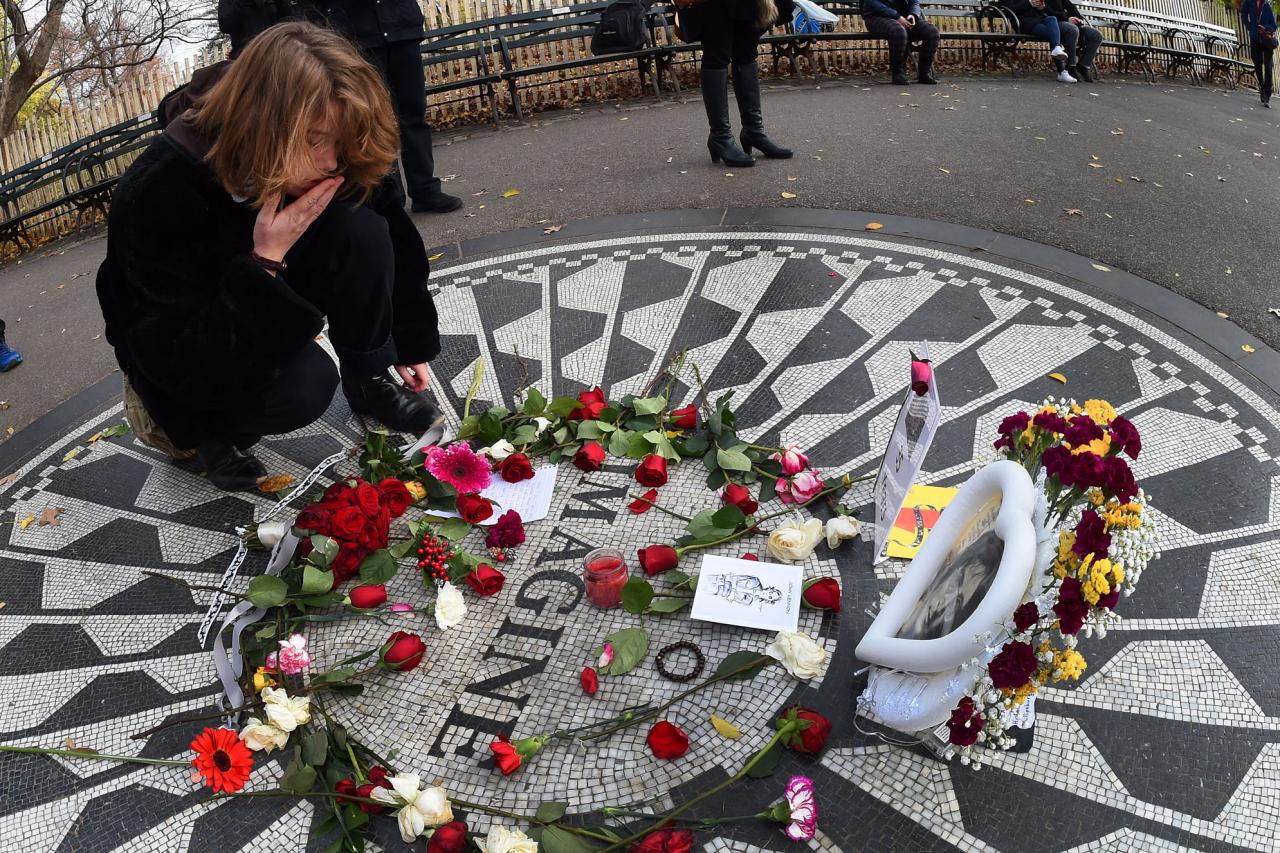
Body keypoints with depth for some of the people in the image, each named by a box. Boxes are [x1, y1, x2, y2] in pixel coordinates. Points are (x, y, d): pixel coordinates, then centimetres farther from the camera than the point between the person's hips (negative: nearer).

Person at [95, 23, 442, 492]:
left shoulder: (307, 169, -19)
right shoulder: (158, 197, -35)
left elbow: (387, 246, -3)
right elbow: (190, 359, -33)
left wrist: (408, 345, 4)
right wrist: (266, 260, -41)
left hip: (274, 308, 5)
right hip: (185, 349, -4)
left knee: (360, 231, -23)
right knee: (305, 384, -33)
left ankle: (368, 383, -4)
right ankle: (210, 428, -1)